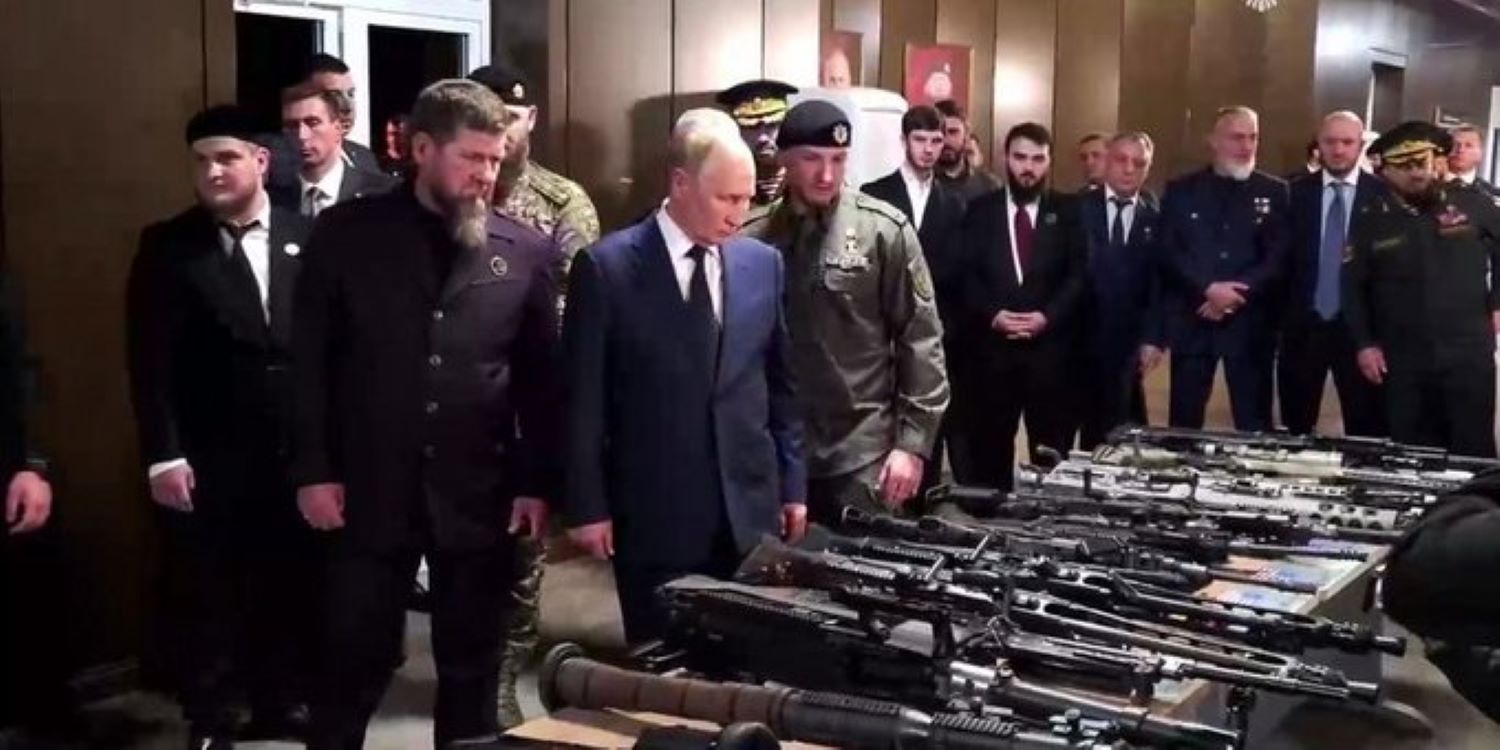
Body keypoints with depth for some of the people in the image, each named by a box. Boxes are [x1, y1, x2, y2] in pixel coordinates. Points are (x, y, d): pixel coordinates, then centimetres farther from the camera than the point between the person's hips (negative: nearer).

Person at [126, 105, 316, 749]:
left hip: (295, 448, 2)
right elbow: (150, 360, -5)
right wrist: (163, 455, -11)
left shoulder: (306, 237, 4)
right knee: (206, 593, 9)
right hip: (207, 455, -2)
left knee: (289, 584, 12)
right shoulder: (168, 246, -2)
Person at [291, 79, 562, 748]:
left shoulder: (526, 253, 2)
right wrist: (313, 470, -3)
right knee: (353, 663, 8)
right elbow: (309, 359, 2)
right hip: (369, 490, -1)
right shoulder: (348, 233, 0)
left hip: (481, 496, 1)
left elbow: (543, 378, 5)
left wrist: (537, 484, 1)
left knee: (472, 668, 12)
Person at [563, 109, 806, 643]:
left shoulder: (763, 263, 4)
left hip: (750, 509, 3)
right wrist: (588, 505, -6)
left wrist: (792, 483, 10)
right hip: (652, 513, -3)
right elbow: (583, 398, -5)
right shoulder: (607, 268, -7)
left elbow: (780, 382, 10)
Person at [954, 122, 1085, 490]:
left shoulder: (1068, 212, 8)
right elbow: (966, 275, 2)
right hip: (991, 347, 0)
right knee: (989, 448, 5)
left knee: (1053, 451, 2)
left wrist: (1047, 316, -13)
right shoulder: (980, 210, 9)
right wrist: (992, 315, -13)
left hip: (1050, 347, 0)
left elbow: (1079, 275, 1)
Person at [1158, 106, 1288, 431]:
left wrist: (1237, 294, -13)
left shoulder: (1274, 192, 7)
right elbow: (1168, 252, -1)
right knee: (1184, 421, 5)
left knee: (1254, 424, 2)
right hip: (1192, 320, 0)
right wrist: (1209, 288, -15)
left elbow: (1279, 256, -1)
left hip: (1250, 322, 0)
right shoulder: (1181, 190, 7)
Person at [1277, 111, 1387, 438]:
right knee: (1295, 427, 10)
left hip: (1359, 326, -2)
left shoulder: (1382, 194, -1)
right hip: (1302, 325, 2)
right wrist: (1276, 314, -1)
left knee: (1365, 429, 3)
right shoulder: (1295, 192, 4)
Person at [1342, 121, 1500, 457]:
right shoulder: (1371, 223, 0)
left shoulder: (1472, 204, -2)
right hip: (1403, 362, 1)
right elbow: (1353, 288, 5)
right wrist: (1364, 343, 0)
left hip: (1470, 354, -1)